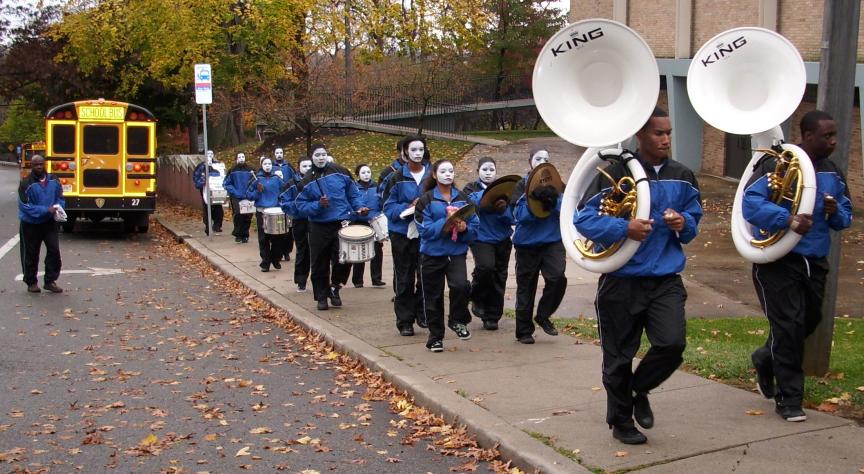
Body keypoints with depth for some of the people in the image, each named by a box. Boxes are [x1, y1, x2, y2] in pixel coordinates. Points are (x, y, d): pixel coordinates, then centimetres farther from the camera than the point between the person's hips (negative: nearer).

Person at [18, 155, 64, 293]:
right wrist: (46, 210, -25)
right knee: (31, 254, 8)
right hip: (31, 224, -3)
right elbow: (25, 206, -18)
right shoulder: (26, 183, -15)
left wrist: (58, 208, -14)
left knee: (54, 250, -2)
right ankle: (31, 282, 23)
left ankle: (50, 281, 11)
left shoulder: (53, 181, -1)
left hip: (50, 222, 3)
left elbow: (60, 198, 8)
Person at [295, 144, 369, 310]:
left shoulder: (340, 172, 1)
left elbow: (353, 193, 10)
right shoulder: (307, 181, 0)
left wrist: (359, 207, -5)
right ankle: (322, 297, 22)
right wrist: (318, 205, -16)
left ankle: (335, 287, 17)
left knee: (343, 259, -10)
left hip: (342, 223, 0)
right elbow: (301, 204, 0)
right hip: (319, 227, 0)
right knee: (320, 264, 6)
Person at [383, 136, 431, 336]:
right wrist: (408, 208, -18)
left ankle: (423, 314, 22)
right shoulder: (398, 177, -1)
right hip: (402, 232, -1)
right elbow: (389, 206, -2)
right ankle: (404, 321, 9)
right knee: (404, 278, 3)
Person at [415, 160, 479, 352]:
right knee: (433, 296, 5)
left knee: (461, 285, -23)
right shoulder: (426, 200, -1)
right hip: (432, 254, -1)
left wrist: (464, 228, -15)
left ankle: (458, 320, 3)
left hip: (457, 252, 1)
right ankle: (435, 337, 20)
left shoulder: (463, 198, 7)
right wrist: (445, 224, -22)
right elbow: (424, 229, -10)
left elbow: (475, 226, 6)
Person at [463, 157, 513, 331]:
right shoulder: (471, 189, 6)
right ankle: (477, 298, 1)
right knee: (486, 267, -26)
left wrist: (503, 209, -17)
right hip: (481, 237, -3)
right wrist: (483, 195, -22)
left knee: (499, 278, 5)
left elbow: (512, 218, 3)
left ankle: (492, 317, 18)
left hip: (502, 239, 3)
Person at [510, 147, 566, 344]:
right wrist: (535, 201, -25)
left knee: (557, 278, -20)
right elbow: (519, 214, -10)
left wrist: (553, 201, -23)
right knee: (526, 288, 6)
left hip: (553, 241, 1)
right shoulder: (522, 185, 2)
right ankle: (524, 331, 20)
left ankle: (543, 315, 4)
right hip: (527, 242, -1)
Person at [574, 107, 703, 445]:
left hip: (666, 280, 3)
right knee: (619, 356, 6)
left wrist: (684, 223, -7)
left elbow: (694, 221, 17)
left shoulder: (682, 178, 6)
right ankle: (621, 420, 28)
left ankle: (639, 390, 18)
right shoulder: (616, 173, -9)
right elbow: (583, 218, -12)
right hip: (622, 280, -3)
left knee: (672, 344, -13)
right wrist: (624, 228, -26)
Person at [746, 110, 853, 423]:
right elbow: (751, 203, -21)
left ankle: (765, 360, 42)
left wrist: (835, 212, -8)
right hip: (778, 260, -7)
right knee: (789, 325, -6)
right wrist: (788, 220, -33)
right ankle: (789, 399, 5)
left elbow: (846, 217, 16)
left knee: (809, 321, 16)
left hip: (815, 261, 7)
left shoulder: (833, 174, 10)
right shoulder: (776, 165, -12)